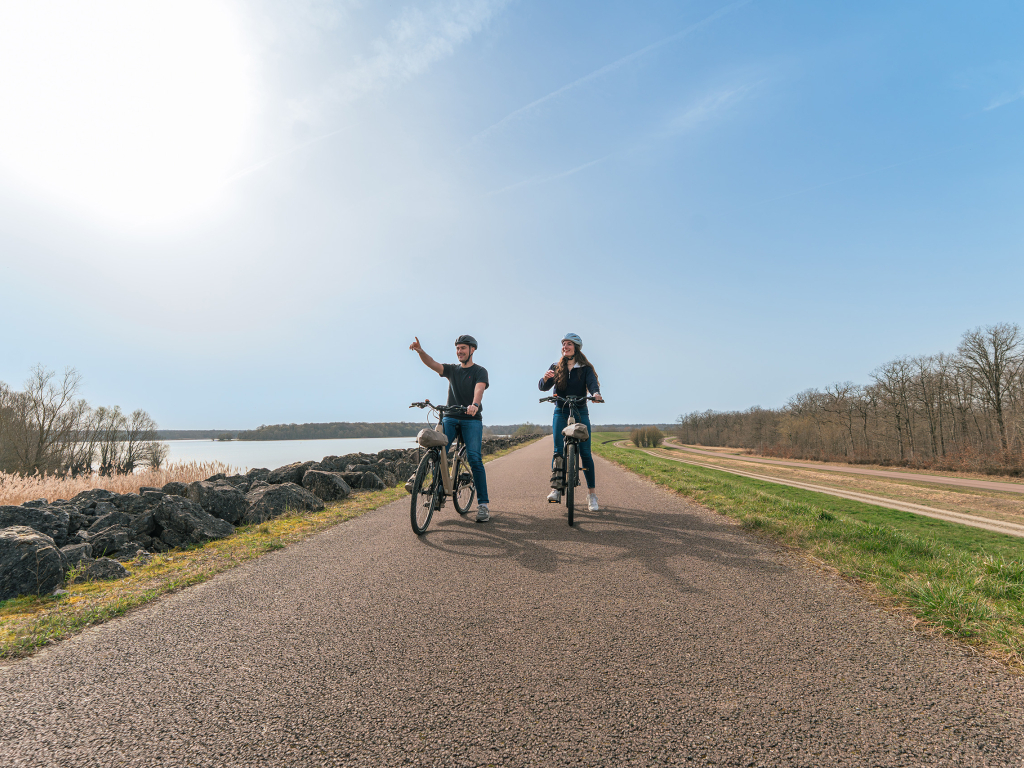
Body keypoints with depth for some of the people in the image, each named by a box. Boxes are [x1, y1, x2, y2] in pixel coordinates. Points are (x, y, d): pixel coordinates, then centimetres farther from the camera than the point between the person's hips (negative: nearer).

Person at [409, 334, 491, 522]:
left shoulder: (479, 371, 3)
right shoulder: (451, 369, 16)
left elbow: (479, 389, -17)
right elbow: (432, 364, -2)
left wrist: (474, 405, -39)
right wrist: (420, 351, -21)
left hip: (471, 419, -4)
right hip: (450, 417, 4)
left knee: (474, 458, -15)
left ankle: (483, 504, -10)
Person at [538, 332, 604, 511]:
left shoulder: (585, 368, 2)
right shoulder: (556, 367, 7)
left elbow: (592, 382, -16)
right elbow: (543, 387, -5)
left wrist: (596, 393, -39)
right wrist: (545, 379, -28)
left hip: (580, 412, -1)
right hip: (561, 412, 1)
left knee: (585, 453, -5)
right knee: (558, 451, -10)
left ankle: (592, 493, 4)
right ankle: (556, 488, -2)